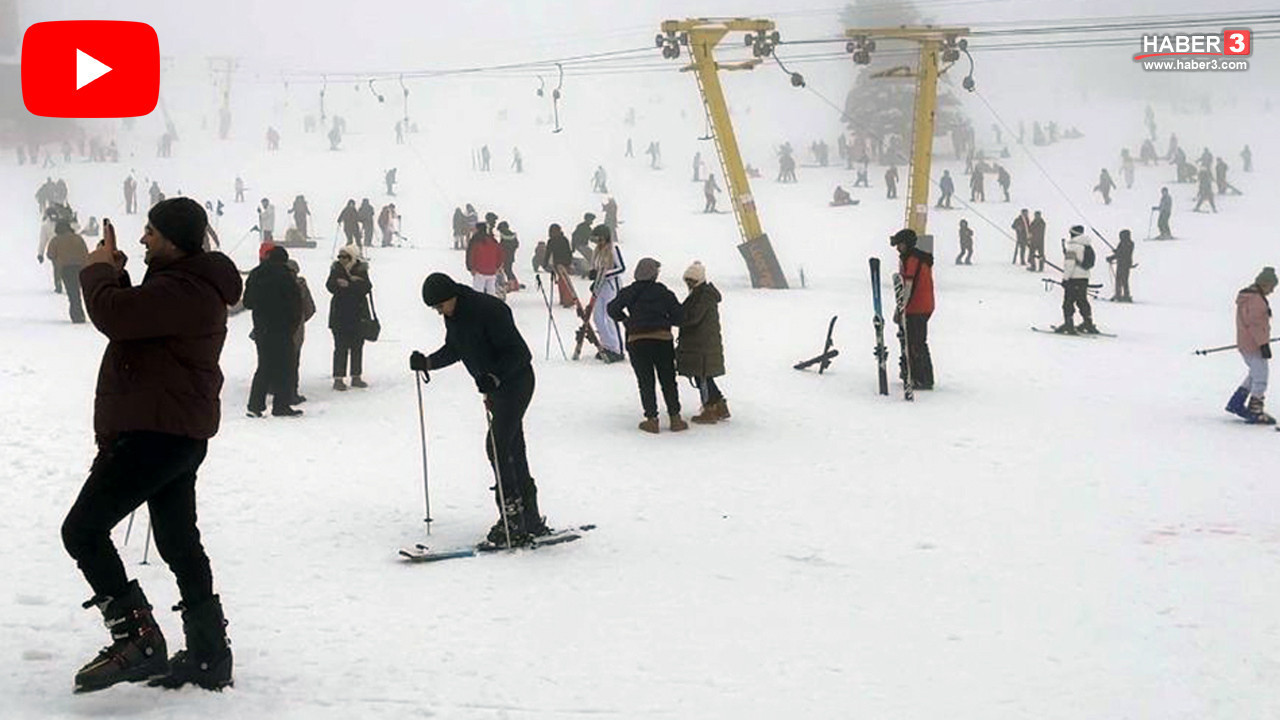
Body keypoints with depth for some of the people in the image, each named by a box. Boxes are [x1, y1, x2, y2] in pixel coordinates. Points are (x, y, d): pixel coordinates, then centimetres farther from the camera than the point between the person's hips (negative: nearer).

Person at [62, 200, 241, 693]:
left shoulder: (182, 290, -19)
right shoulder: (188, 283, 17)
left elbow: (115, 316, -27)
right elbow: (133, 318, 24)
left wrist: (98, 271, -8)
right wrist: (114, 274, 11)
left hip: (158, 432, -11)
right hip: (180, 434, 11)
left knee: (82, 529, -8)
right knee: (179, 543, 16)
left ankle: (136, 638, -10)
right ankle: (209, 657, 21)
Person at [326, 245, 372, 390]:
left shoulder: (361, 270, 1)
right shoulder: (336, 270, 1)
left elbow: (367, 287, -13)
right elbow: (331, 286, -13)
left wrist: (348, 284, -21)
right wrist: (354, 283, -22)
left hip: (358, 314, 2)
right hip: (340, 316, -2)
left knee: (357, 347, 7)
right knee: (341, 347, -4)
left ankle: (356, 377, 17)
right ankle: (338, 378, 0)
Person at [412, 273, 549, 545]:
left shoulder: (489, 310, -24)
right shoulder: (453, 315, 2)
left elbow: (518, 353, -24)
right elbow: (453, 350, 17)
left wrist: (494, 378, -36)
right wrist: (427, 362, 1)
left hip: (515, 382, -9)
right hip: (494, 386, 9)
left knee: (496, 446, -16)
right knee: (513, 450, 11)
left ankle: (512, 517, -12)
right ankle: (531, 521, 17)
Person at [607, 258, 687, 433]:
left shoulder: (629, 292, 3)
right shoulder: (663, 292, 4)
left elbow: (612, 309, -1)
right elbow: (679, 315, 2)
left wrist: (625, 320, 15)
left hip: (637, 340, 0)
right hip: (662, 339, 0)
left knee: (645, 382, 7)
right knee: (668, 381, 10)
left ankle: (652, 420, 4)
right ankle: (675, 417, 10)